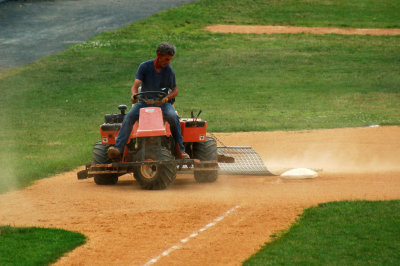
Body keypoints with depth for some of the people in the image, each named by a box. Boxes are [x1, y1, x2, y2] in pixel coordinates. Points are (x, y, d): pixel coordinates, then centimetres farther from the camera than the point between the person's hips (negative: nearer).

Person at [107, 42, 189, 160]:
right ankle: (118, 148, -38)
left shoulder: (169, 70, 3)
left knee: (173, 117, -31)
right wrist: (134, 95, -33)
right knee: (129, 116, -28)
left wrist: (167, 97, -13)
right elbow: (135, 85, -10)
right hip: (144, 101, 0)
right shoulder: (144, 67, -2)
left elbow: (175, 91, 9)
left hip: (161, 102, 1)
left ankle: (181, 150, -24)